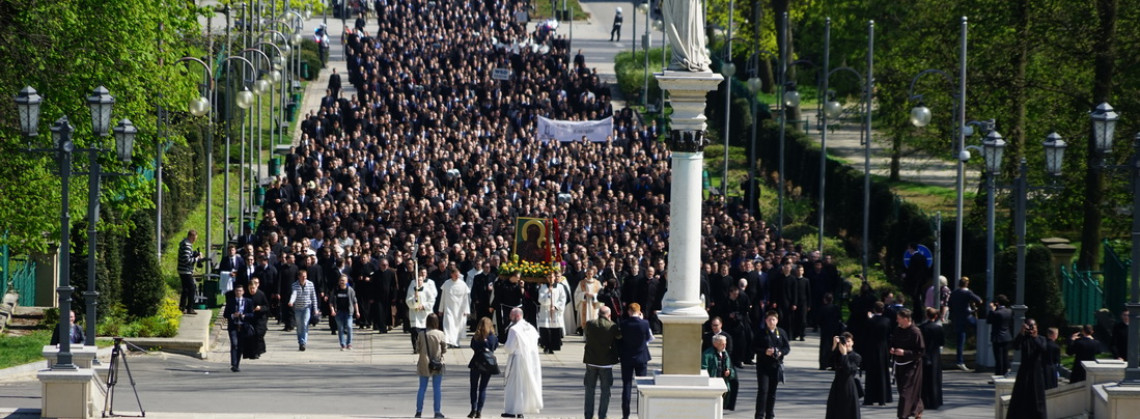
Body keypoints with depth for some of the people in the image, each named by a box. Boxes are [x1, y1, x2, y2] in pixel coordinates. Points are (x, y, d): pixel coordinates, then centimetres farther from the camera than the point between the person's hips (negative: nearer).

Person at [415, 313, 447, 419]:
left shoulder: (421, 334, -8)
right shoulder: (440, 334, -11)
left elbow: (417, 350, -1)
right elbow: (444, 349, -3)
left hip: (424, 364, 1)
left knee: (422, 388, 10)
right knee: (437, 388, 5)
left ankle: (419, 410, 9)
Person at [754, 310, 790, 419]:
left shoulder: (781, 333, 7)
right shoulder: (761, 333, -1)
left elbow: (787, 348, 7)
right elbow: (755, 348, -2)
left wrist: (781, 352, -13)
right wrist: (765, 351, -19)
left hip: (776, 365, 3)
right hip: (763, 365, -3)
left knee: (772, 391, 9)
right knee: (763, 390, -10)